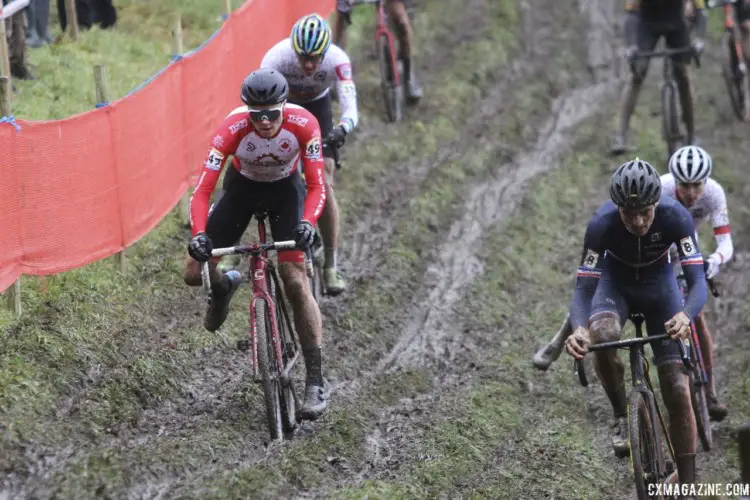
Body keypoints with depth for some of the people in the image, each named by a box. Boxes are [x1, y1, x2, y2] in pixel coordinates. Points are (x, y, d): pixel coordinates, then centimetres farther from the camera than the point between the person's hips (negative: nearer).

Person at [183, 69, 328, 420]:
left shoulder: (303, 124, -32)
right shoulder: (232, 128, -33)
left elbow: (317, 186, -28)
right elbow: (202, 190, -34)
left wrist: (307, 223, -47)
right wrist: (199, 235, -50)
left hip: (285, 190, -1)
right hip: (242, 188, 1)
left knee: (296, 282, -17)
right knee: (194, 272, -9)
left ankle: (315, 381, -11)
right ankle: (223, 287, 31)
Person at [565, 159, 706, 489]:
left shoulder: (675, 216, -33)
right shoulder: (602, 224, -33)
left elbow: (698, 281, -36)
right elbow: (583, 288, -31)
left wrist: (685, 316, -58)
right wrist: (579, 329, -53)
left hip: (659, 284, 0)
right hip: (615, 282, 0)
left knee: (678, 391, -9)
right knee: (602, 336, -36)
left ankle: (688, 486, 0)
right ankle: (621, 416, -11)